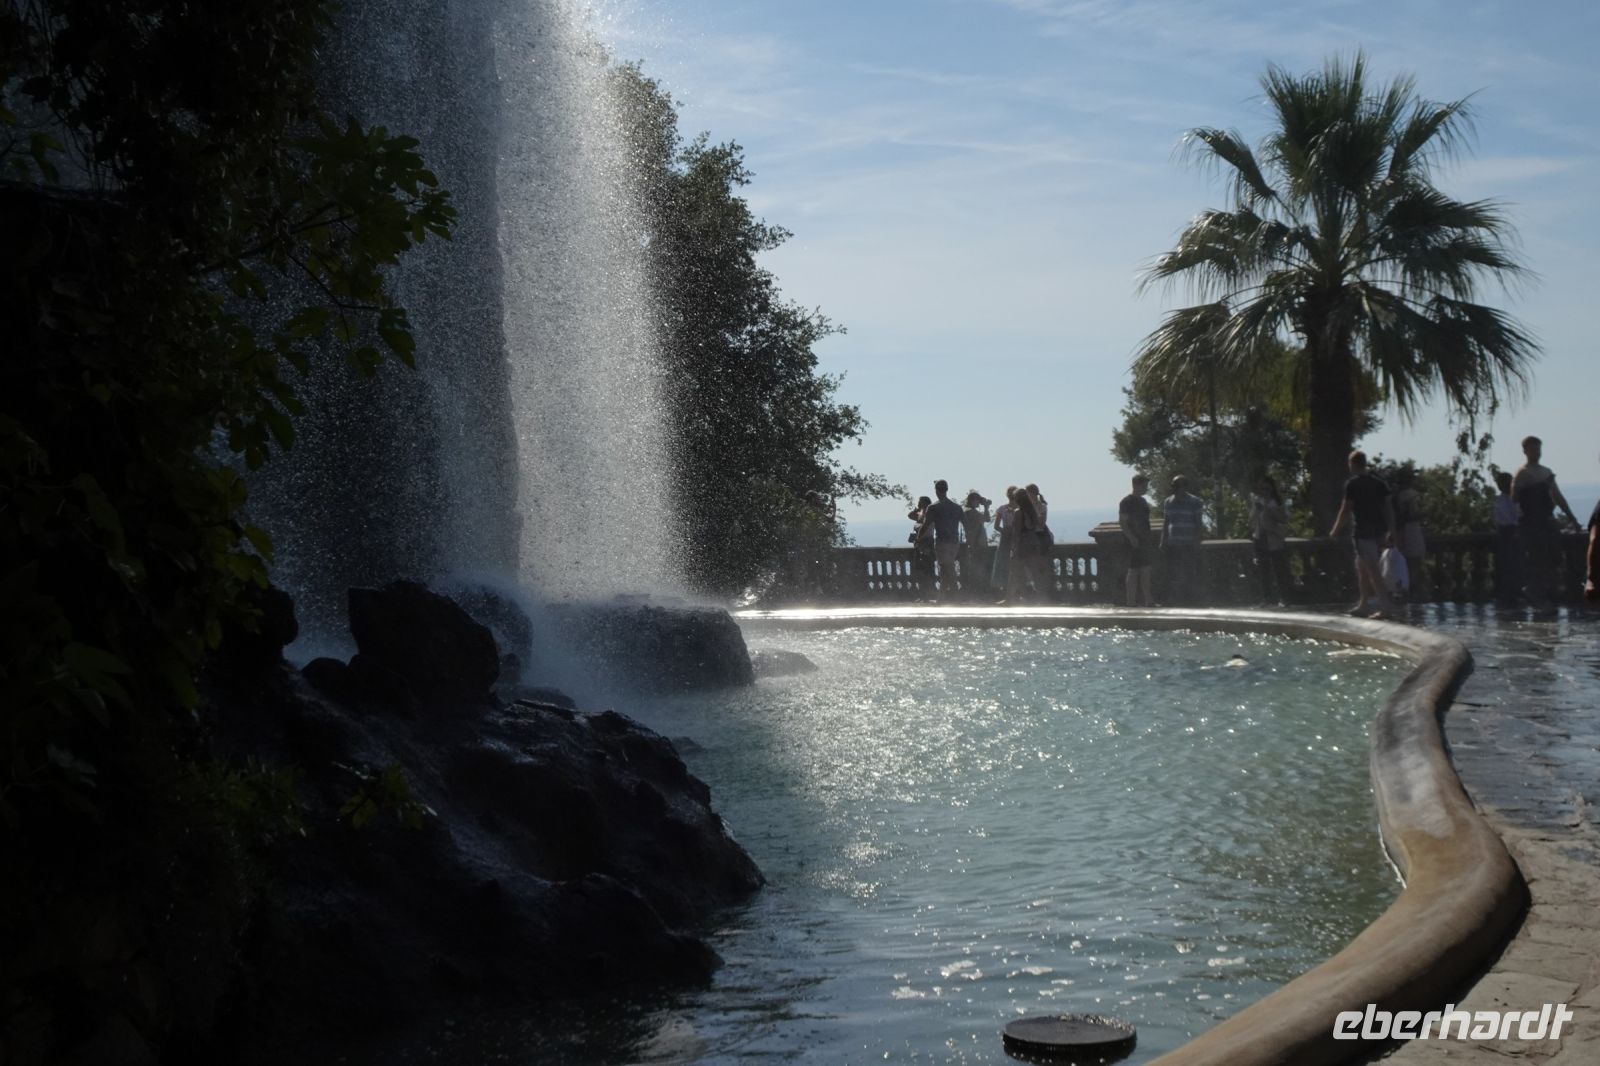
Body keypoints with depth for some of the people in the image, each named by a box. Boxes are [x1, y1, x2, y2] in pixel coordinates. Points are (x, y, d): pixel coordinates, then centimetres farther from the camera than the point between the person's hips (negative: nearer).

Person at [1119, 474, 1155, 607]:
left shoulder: (1143, 501, 17)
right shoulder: (1127, 501, -11)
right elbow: (1122, 522, -16)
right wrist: (1131, 538, -23)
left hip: (1143, 540, 9)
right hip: (1134, 541, -9)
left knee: (1145, 571, 10)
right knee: (1134, 571, -8)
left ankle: (1147, 601, 15)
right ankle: (1131, 602, -6)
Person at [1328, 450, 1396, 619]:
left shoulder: (1352, 484, -8)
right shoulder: (1378, 481, 11)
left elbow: (1346, 510, -9)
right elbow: (1389, 506, 9)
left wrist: (1335, 530, 1)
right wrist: (1391, 530, 12)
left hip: (1363, 531, -7)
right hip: (1379, 530, 7)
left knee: (1372, 570, -8)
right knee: (1362, 567, 19)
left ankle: (1385, 607, -14)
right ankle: (1363, 605, 23)